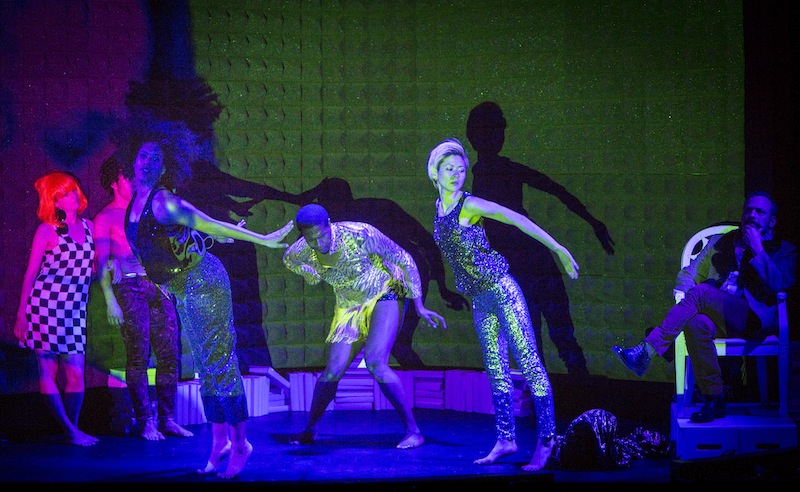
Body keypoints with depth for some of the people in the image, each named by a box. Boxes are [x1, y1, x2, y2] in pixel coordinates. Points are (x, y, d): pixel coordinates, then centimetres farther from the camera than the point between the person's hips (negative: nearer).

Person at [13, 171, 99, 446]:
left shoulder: (90, 227, 11)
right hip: (45, 304, -4)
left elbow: (94, 267, 21)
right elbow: (30, 274, -1)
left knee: (76, 374, -1)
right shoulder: (47, 230, -1)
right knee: (47, 371, -4)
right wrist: (21, 315, -4)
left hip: (75, 309, 4)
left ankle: (72, 429, 10)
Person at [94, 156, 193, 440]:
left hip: (158, 286, 5)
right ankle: (145, 422, 1)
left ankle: (167, 420, 8)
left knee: (169, 354, 1)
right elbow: (101, 262, -3)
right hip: (129, 289, -5)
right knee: (138, 356, -6)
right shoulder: (105, 218, 2)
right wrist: (110, 301, -12)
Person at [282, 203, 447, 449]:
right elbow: (288, 259, 13)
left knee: (375, 363, -24)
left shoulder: (359, 234, -29)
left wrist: (419, 306, -18)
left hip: (385, 296, -5)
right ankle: (310, 430, 19)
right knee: (333, 370, -3)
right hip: (349, 307, 5)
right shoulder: (301, 252, -16)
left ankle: (413, 430, -14)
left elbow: (404, 260, -19)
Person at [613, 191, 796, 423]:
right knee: (697, 323, -36)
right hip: (716, 318, 3)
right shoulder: (720, 242, 28)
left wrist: (757, 250, -4)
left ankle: (646, 351, -35)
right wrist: (686, 304, -1)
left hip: (755, 319, -3)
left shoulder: (783, 251, 18)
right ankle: (713, 400, -30)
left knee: (701, 292, -31)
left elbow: (778, 285, -2)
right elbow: (688, 274, 20)